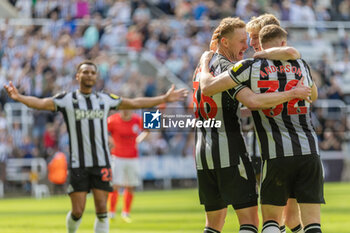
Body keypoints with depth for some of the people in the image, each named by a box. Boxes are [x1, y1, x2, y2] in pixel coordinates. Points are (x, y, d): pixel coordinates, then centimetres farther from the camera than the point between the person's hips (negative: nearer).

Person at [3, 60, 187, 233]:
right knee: (77, 212, -4)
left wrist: (165, 98, 23)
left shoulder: (105, 99, 12)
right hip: (78, 164, -2)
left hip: (102, 163, 3)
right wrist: (19, 97, -31)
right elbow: (40, 103, -13)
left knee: (102, 210, -4)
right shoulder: (67, 99, 1)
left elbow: (135, 103, 22)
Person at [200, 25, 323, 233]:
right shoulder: (301, 66, 11)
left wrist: (205, 63, 18)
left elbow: (209, 87, -1)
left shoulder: (251, 67, 0)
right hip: (309, 151, 2)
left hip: (276, 155, -2)